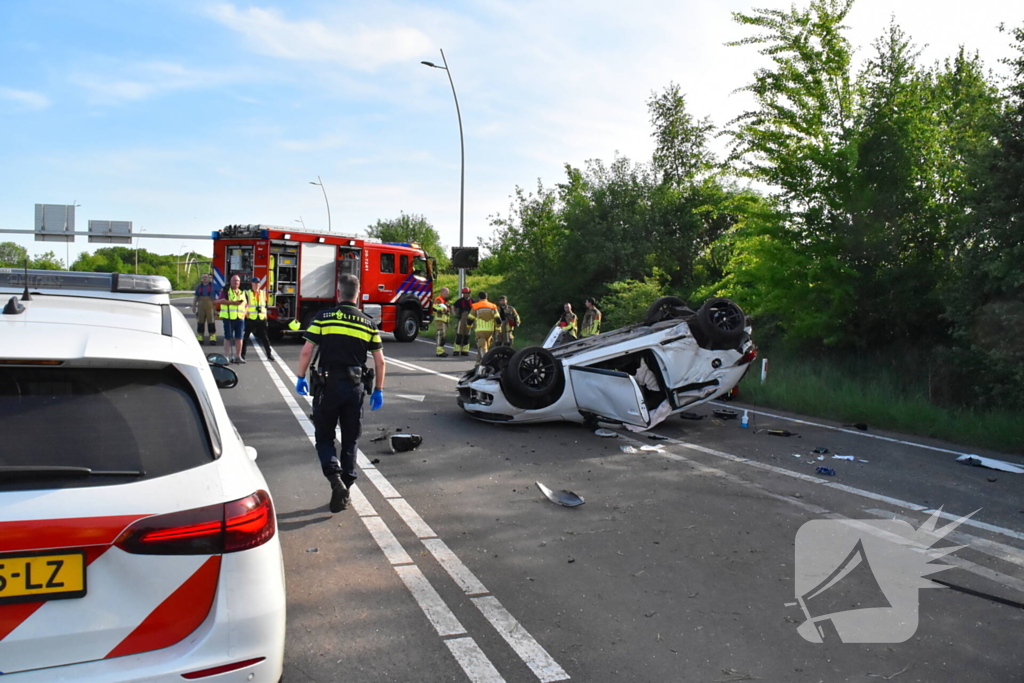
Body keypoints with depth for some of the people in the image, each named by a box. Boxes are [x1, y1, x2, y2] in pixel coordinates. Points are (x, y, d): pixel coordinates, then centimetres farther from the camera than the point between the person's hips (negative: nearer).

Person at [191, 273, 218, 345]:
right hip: (201, 307, 3)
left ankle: (213, 339, -5)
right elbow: (196, 297, 16)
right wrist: (194, 306, 10)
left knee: (211, 323, -7)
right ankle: (200, 339, 13)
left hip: (210, 307, -3)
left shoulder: (213, 286, 3)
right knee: (200, 323, 6)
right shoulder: (199, 286, 13)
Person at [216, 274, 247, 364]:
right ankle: (227, 356, 7)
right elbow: (220, 301, -14)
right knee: (228, 337, 0)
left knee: (239, 337, 3)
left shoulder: (242, 292, 17)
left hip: (240, 318, 4)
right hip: (228, 318, -4)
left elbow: (245, 305, 24)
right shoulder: (226, 291, 1)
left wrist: (244, 313, 4)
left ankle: (238, 356, 8)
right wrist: (233, 302, -22)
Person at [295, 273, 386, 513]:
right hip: (355, 386, 2)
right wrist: (378, 390, 13)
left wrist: (301, 378, 8)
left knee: (324, 437, 11)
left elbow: (306, 352, -7)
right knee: (350, 440, 14)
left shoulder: (323, 318, -4)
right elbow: (380, 361, 4)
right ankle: (345, 488, 18)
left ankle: (335, 477, -11)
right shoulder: (368, 323, 3)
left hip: (328, 385, -2)